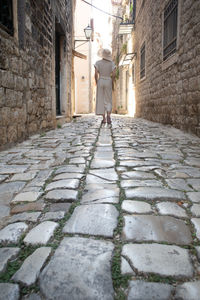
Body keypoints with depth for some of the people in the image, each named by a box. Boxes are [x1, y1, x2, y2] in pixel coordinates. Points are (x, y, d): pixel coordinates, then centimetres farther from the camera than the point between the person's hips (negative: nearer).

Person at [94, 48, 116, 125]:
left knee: (101, 100, 4)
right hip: (108, 82, 1)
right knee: (108, 100, 6)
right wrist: (112, 83, 4)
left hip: (100, 81, 0)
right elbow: (113, 74, -7)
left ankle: (104, 118, 0)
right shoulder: (111, 63, 1)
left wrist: (96, 83, 4)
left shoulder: (98, 62, -1)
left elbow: (96, 74, -8)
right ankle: (108, 116, -16)